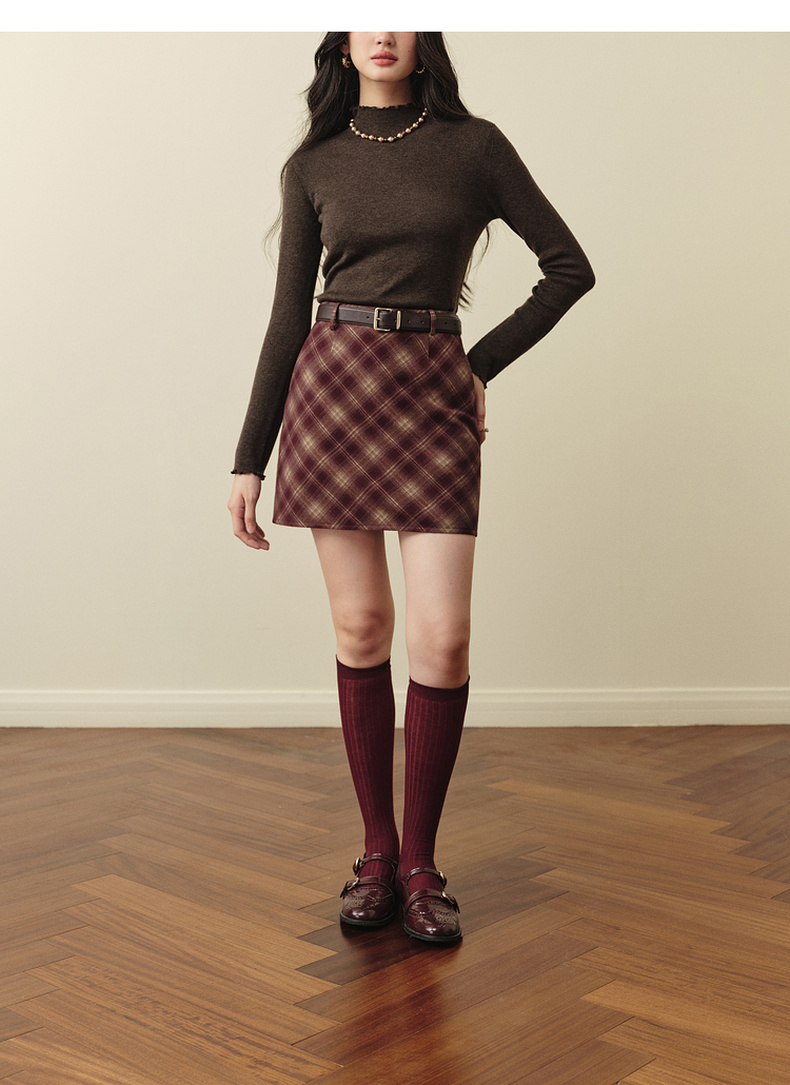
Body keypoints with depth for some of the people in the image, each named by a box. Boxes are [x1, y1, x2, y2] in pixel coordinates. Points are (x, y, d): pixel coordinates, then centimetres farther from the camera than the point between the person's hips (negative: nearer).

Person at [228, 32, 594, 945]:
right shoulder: (313, 167, 10)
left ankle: (421, 864, 8)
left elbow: (569, 267, 8)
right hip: (330, 392, 1)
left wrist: (482, 365, 3)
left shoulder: (474, 146, 7)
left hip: (432, 400, -1)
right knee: (362, 628, 3)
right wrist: (248, 460, 5)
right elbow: (288, 317, 9)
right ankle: (377, 854, 17)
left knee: (442, 638, -9)